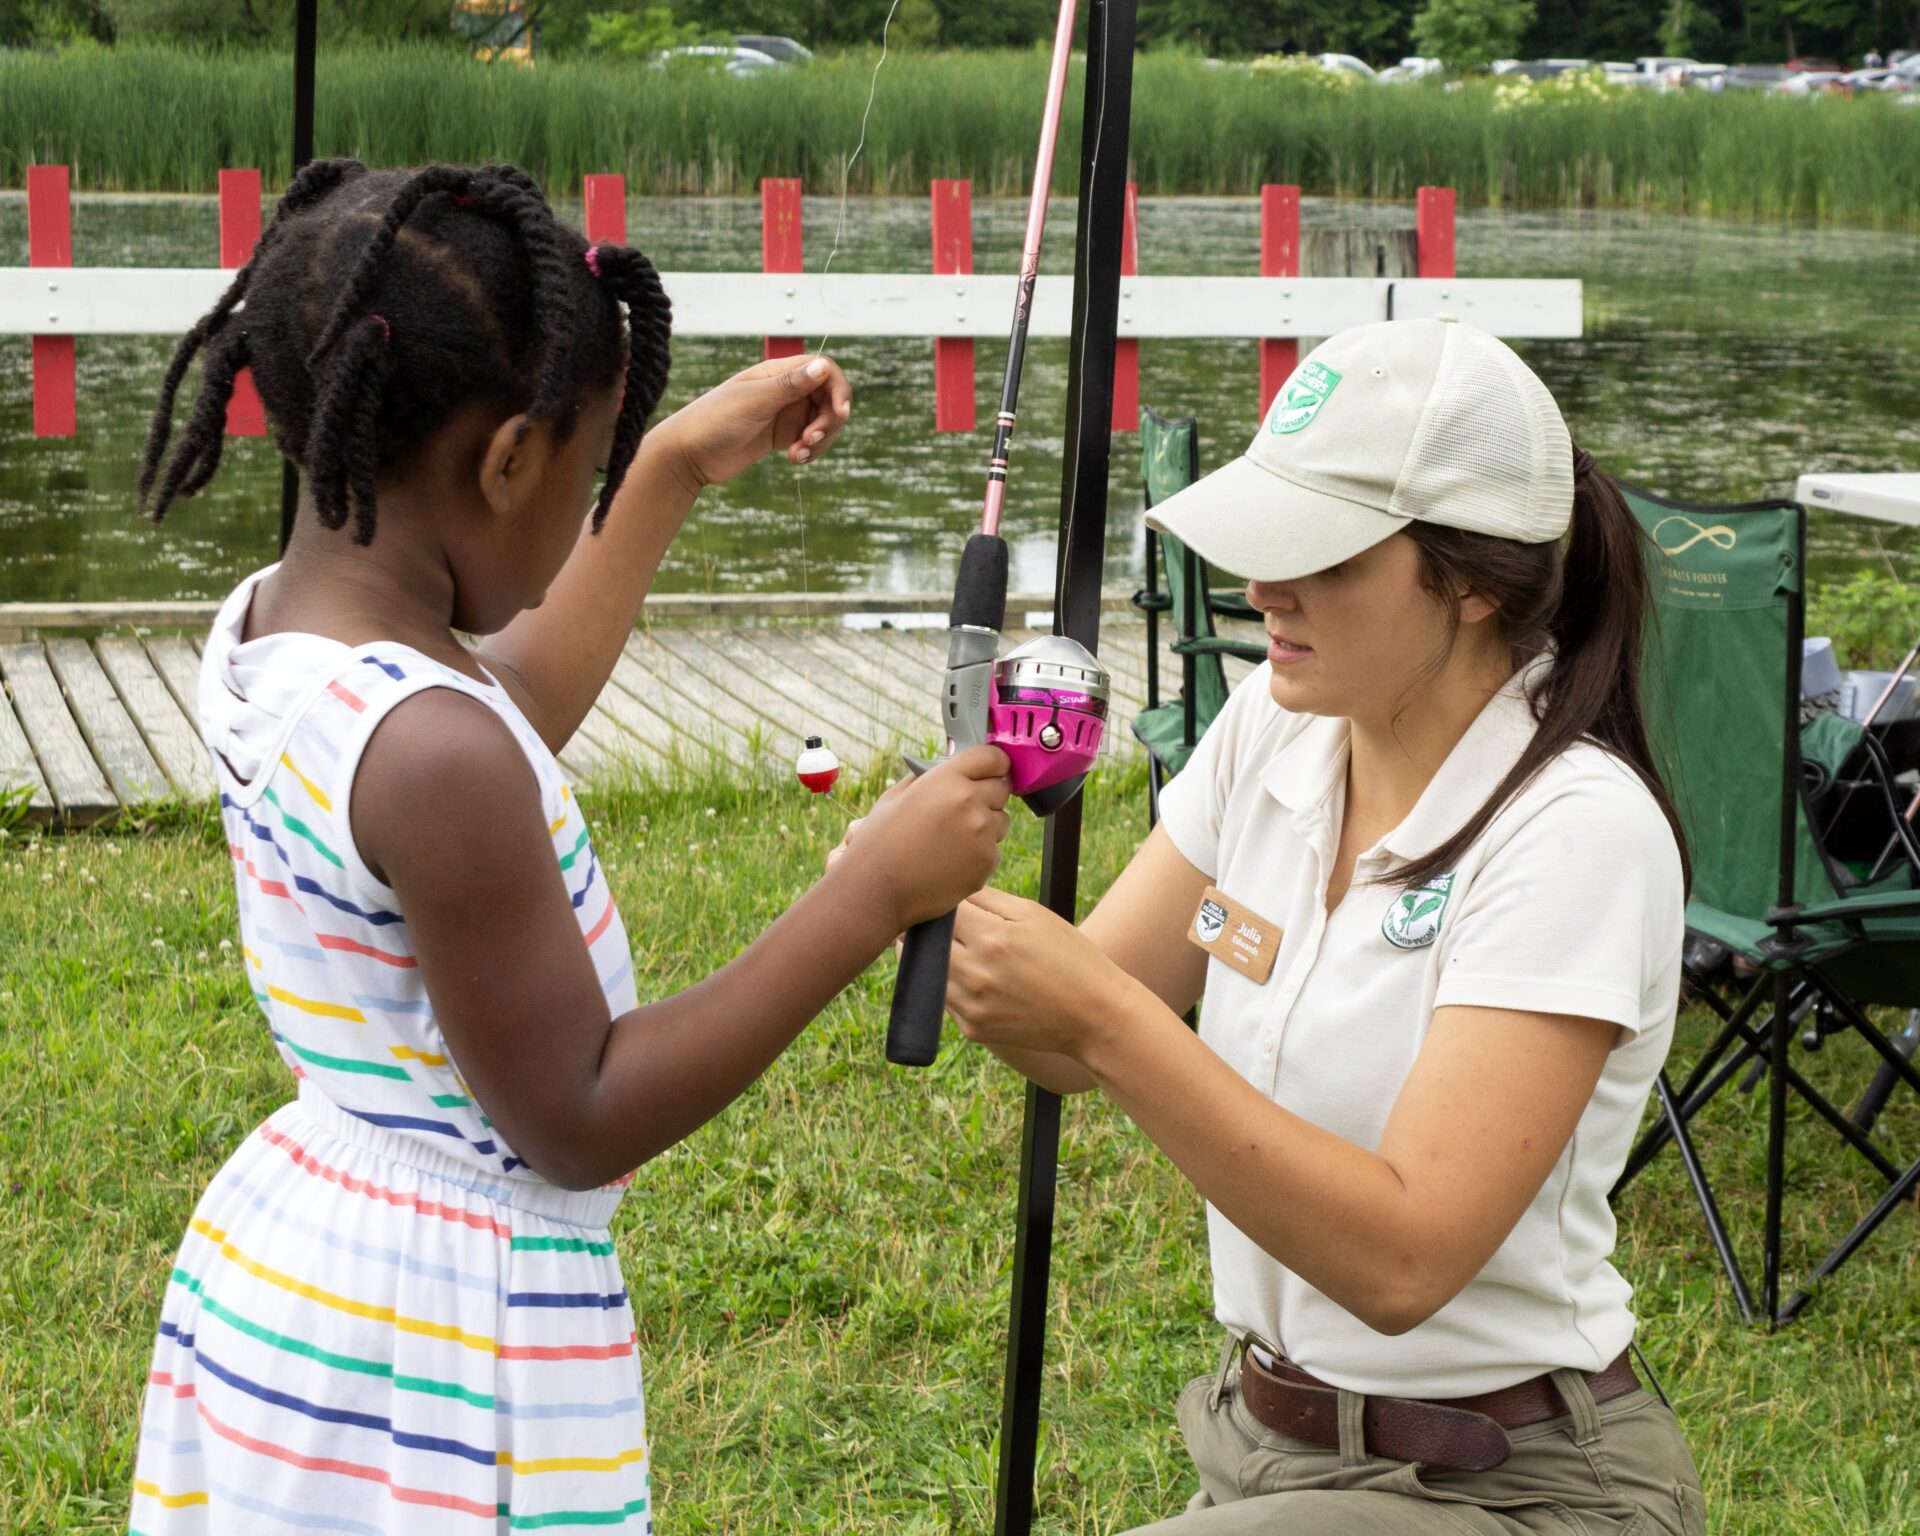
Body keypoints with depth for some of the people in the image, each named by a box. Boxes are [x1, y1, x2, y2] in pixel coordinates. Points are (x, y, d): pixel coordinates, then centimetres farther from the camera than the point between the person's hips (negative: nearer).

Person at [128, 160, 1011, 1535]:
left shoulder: (264, 633, 0)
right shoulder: (428, 751, -27)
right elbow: (577, 1122, -20)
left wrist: (676, 471, 26)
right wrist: (872, 894, -19)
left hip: (285, 1258, 9)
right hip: (441, 1338, -9)